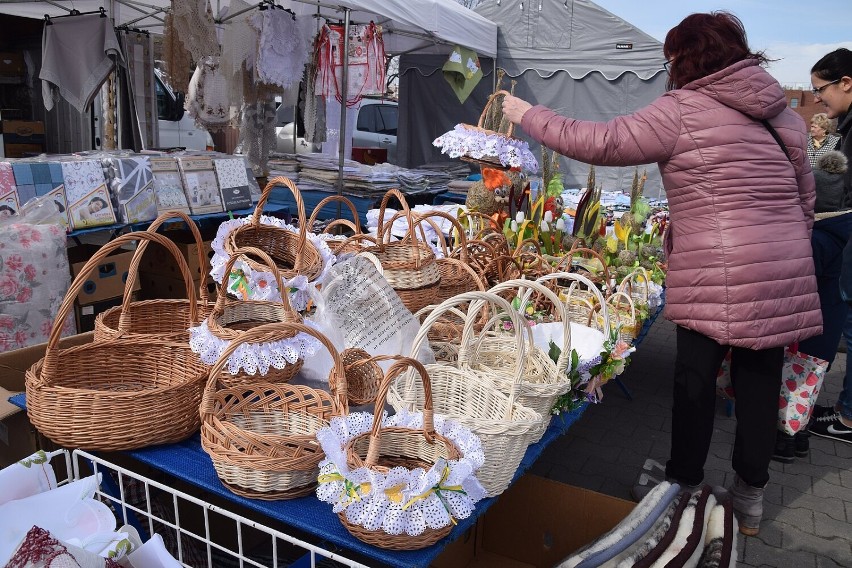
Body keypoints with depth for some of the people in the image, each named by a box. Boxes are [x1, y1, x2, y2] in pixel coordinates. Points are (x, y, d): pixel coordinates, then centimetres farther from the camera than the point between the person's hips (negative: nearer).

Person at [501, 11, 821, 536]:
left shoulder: (682, 109, -6)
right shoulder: (785, 115, 15)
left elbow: (600, 143, -9)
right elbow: (806, 203, 18)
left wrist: (530, 116, 2)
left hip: (718, 276, -6)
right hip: (787, 272, 6)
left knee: (696, 376, 8)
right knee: (760, 379, 13)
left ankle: (684, 486, 23)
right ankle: (751, 497, 27)